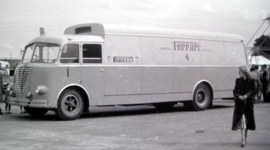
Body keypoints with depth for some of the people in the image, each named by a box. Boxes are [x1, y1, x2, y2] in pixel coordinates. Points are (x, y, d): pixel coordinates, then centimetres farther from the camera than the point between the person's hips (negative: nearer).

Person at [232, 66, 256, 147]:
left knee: (247, 120, 5)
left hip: (248, 102, -1)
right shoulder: (238, 80, 8)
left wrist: (246, 95, -17)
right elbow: (235, 91, 7)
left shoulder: (251, 81, 0)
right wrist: (238, 96, -12)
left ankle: (245, 136, 22)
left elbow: (254, 91, -2)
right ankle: (243, 139, -6)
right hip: (239, 103, 1)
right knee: (242, 120, -8)